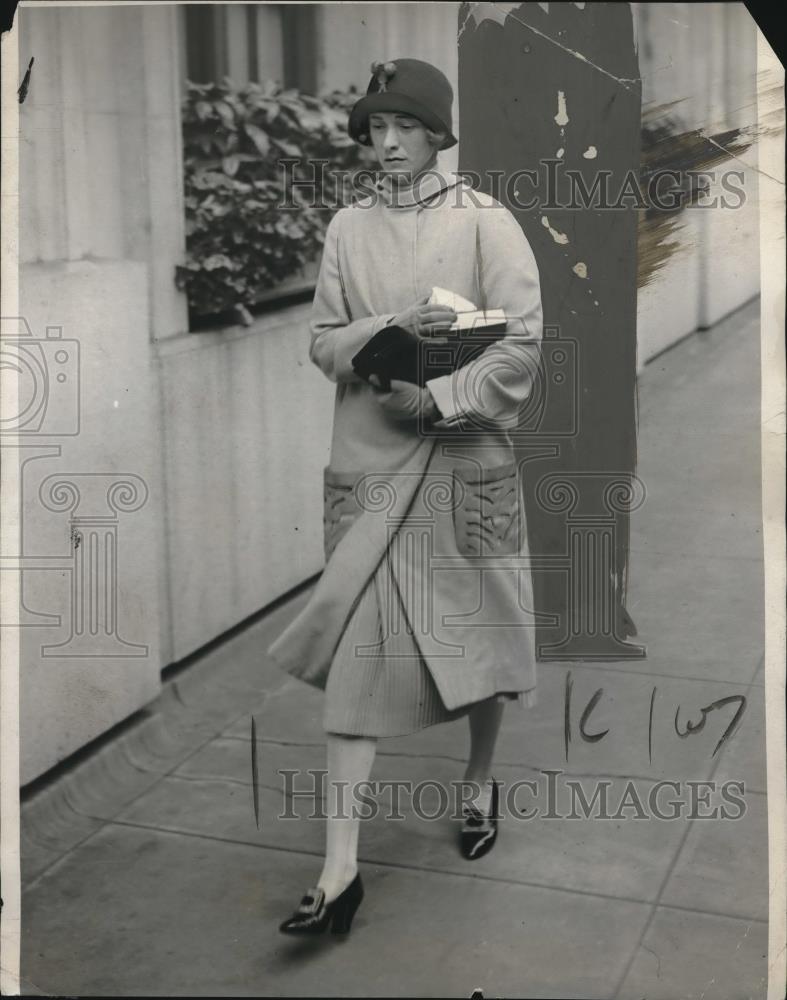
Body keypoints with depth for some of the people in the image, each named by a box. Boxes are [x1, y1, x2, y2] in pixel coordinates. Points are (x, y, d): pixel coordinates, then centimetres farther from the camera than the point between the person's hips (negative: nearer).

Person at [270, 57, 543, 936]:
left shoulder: (484, 222, -4)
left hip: (465, 459, -1)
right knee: (354, 652, -4)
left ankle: (480, 782, 40)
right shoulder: (348, 229, 5)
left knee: (477, 633, 12)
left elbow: (524, 340, -9)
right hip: (369, 462, 2)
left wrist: (438, 398, -17)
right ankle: (339, 870, 0)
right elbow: (323, 345, 4)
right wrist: (391, 328, -14)